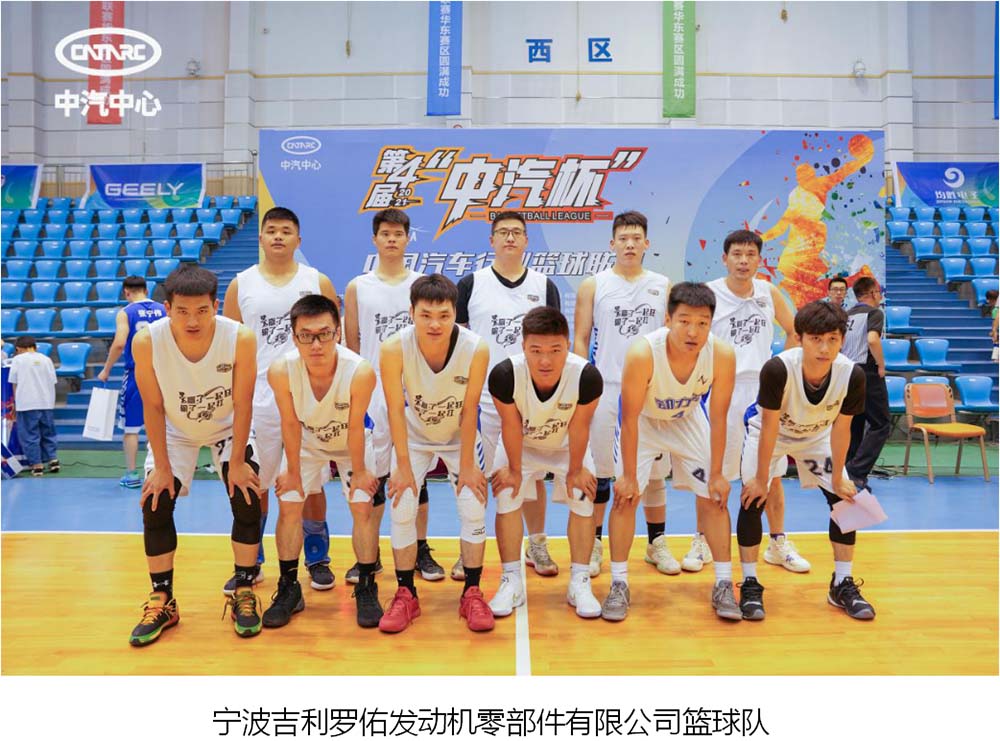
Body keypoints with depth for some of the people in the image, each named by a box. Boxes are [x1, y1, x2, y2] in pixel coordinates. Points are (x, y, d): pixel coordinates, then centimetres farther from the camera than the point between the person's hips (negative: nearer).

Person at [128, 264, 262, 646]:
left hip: (228, 428, -1)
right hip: (174, 431, 1)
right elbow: (153, 406, -18)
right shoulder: (147, 341, -30)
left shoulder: (241, 338, -32)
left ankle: (244, 594, 8)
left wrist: (237, 462, -17)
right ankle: (163, 601, 13)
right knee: (155, 505, -5)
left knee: (248, 501, -10)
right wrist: (162, 467, -14)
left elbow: (242, 404, -22)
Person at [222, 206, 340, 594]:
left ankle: (318, 560, 22)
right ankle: (249, 562, 24)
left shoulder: (318, 282, 4)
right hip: (256, 399, 1)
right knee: (253, 484, 9)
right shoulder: (240, 284, 5)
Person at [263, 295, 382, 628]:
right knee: (288, 506, -2)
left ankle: (366, 588, 12)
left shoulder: (360, 371, -39)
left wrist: (359, 471, -12)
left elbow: (355, 427, -25)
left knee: (364, 508, -6)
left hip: (351, 443, -1)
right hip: (306, 442, 2)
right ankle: (289, 588, 15)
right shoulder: (281, 371, -34)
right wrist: (293, 471, -8)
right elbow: (290, 424, -19)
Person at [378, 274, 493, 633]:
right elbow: (396, 409, -21)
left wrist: (467, 464, -14)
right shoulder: (394, 348, -30)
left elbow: (469, 410, -19)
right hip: (414, 437, 0)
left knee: (474, 509, -6)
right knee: (401, 510, -5)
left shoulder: (476, 349, -30)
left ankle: (472, 594, 12)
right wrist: (403, 465, -17)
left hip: (461, 437, 0)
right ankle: (406, 595, 12)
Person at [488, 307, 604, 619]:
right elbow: (511, 425, -22)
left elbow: (579, 426, -22)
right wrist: (514, 469, -9)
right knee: (507, 500, -4)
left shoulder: (587, 376, -40)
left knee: (583, 502, -3)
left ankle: (580, 583, 12)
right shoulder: (504, 375, -39)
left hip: (568, 445, 0)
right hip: (520, 444, 0)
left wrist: (575, 470, -9)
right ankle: (511, 582, 10)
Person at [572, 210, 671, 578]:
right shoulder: (593, 286, 3)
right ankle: (594, 544, 16)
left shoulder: (663, 286, 9)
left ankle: (657, 543, 22)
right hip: (605, 389, -2)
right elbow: (580, 340, 2)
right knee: (600, 471, 4)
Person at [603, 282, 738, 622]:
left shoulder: (723, 355, -30)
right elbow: (630, 419, -26)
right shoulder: (643, 352, -38)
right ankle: (618, 585, 5)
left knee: (713, 498, 0)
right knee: (625, 495, -9)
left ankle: (724, 585, 14)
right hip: (644, 421, -2)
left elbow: (717, 419, -15)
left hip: (689, 420, 2)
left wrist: (717, 473, -10)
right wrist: (628, 475, -20)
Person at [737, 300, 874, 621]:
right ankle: (750, 585, -1)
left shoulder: (852, 375, -30)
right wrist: (761, 479, -20)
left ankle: (843, 585, 14)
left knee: (845, 498, -3)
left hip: (817, 436, 3)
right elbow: (770, 427, -28)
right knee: (753, 498, -14)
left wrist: (838, 479, -8)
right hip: (769, 432, -3)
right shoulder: (777, 369, -38)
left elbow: (840, 429, -15)